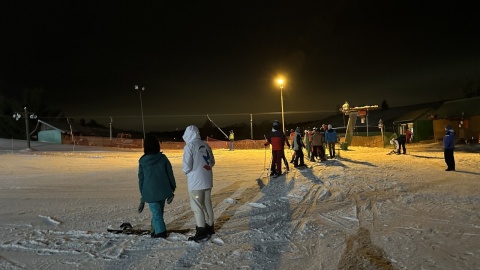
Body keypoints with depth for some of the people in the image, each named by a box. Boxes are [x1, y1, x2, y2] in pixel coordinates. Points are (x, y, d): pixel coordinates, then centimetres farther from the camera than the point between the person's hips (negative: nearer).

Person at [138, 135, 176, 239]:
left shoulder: (142, 161, -5)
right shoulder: (163, 158, -4)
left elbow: (141, 178, 2)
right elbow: (170, 174, -1)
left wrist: (142, 195, 13)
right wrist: (172, 189, 10)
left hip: (150, 191, -2)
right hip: (163, 190, 2)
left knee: (156, 212, 7)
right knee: (159, 211, 18)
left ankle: (160, 231, 6)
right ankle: (156, 230, 27)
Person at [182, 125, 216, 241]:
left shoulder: (189, 146, -13)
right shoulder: (206, 145, 7)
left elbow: (187, 166, -16)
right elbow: (212, 163, 13)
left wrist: (185, 170, 5)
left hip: (196, 181, -7)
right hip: (207, 180, 7)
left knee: (197, 207, 1)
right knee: (207, 204, 16)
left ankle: (201, 232, 4)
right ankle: (209, 227, 27)